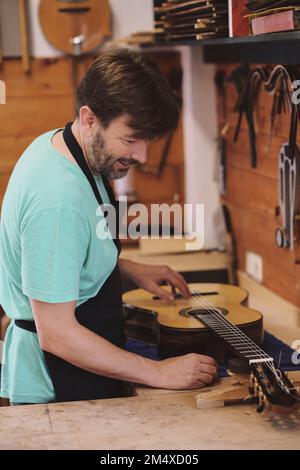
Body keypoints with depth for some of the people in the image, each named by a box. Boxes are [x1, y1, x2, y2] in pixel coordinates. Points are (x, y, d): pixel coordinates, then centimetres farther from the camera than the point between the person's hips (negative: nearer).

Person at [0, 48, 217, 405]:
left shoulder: (55, 144, -1)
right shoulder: (58, 200, -31)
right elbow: (55, 334, -28)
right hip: (58, 389, -10)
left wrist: (127, 269, 7)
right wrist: (158, 373, -23)